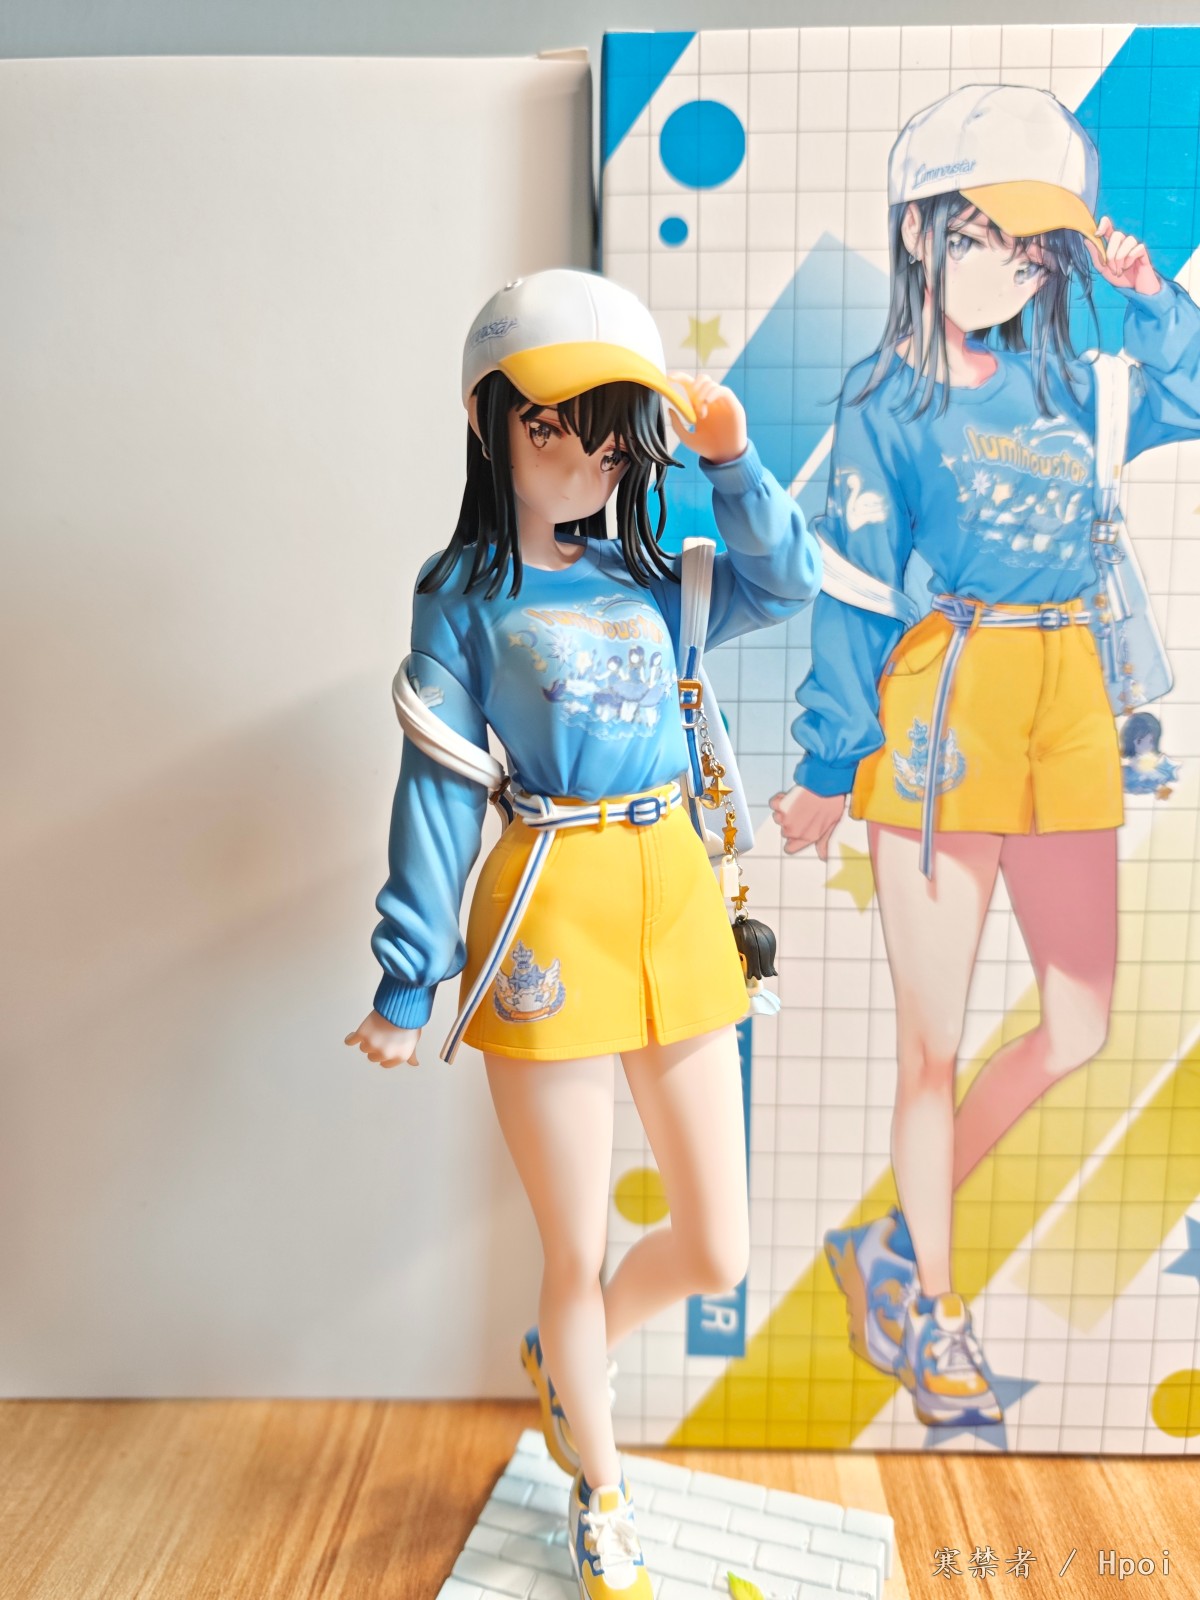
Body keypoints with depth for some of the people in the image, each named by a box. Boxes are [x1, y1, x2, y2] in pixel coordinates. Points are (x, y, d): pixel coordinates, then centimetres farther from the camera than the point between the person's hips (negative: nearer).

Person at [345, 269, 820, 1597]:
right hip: (551, 915, -5)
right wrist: (407, 980, -6)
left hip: (676, 901, 5)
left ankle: (562, 1356, 45)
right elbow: (437, 788, -5)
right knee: (578, 1256, 10)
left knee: (717, 1252, 12)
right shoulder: (464, 594, 0)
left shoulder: (648, 580, 13)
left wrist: (733, 463, 1)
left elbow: (789, 583, 10)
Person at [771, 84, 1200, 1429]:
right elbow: (853, 593, -3)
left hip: (1067, 707, 6)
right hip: (944, 707, -6)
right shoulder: (887, 396, 0)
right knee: (934, 1040, 2)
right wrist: (827, 770, -3)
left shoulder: (1055, 377, 14)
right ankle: (932, 1312, 25)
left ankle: (894, 1246, 28)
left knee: (1080, 1025, 9)